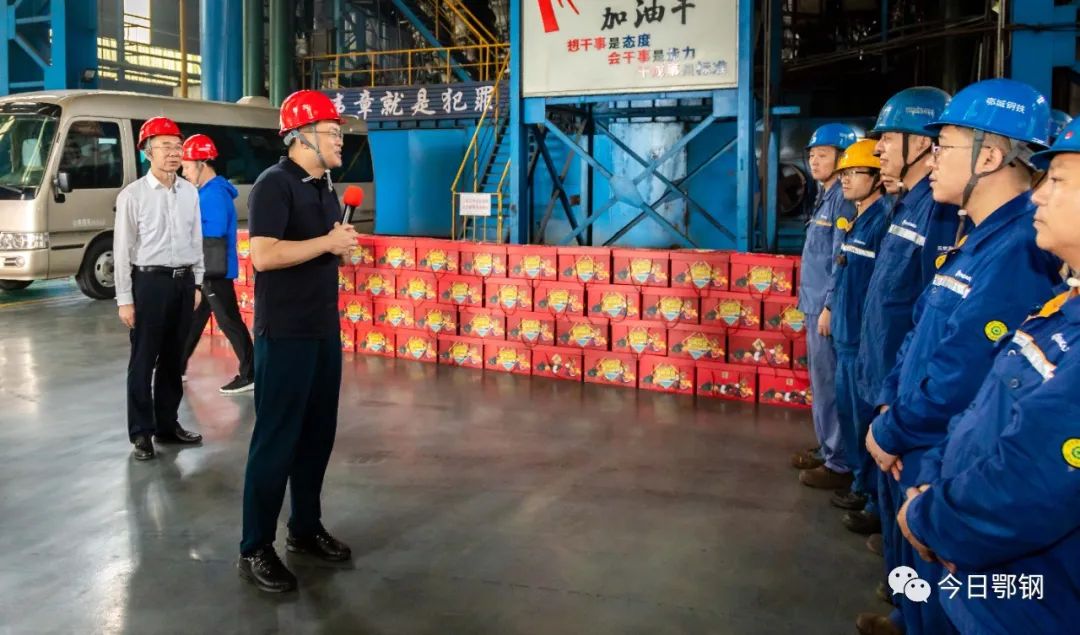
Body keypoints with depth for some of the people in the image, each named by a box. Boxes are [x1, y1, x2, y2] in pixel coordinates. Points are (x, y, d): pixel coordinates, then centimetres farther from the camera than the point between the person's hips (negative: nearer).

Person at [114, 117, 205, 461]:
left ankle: (168, 424, 26)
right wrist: (124, 299, -9)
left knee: (174, 358, 13)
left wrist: (196, 283, 11)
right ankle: (141, 433, 13)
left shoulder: (190, 192, 7)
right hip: (150, 281, -4)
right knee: (144, 361, 2)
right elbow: (122, 250, -7)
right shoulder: (132, 195, -7)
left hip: (183, 281, 5)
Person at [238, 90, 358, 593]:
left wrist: (342, 244, 1)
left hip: (324, 329, 8)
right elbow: (263, 255, -25)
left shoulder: (325, 187, 13)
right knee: (276, 439, -2)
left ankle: (305, 529, 28)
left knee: (318, 433, 14)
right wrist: (327, 242, -19)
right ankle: (255, 550, 9)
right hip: (285, 334, -8)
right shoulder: (274, 184, -13)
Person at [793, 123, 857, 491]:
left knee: (831, 385, -2)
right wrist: (815, 304, 17)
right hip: (816, 306, 10)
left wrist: (830, 307, -20)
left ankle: (840, 464, 7)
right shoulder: (826, 198, 15)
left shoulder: (844, 200, -15)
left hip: (828, 308, -10)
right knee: (822, 383, 17)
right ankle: (828, 449, 28)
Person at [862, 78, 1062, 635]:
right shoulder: (977, 238, 7)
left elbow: (961, 381, -28)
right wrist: (889, 409, 1)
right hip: (915, 448, 9)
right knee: (914, 568, 27)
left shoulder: (1020, 251, -27)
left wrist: (890, 433, -14)